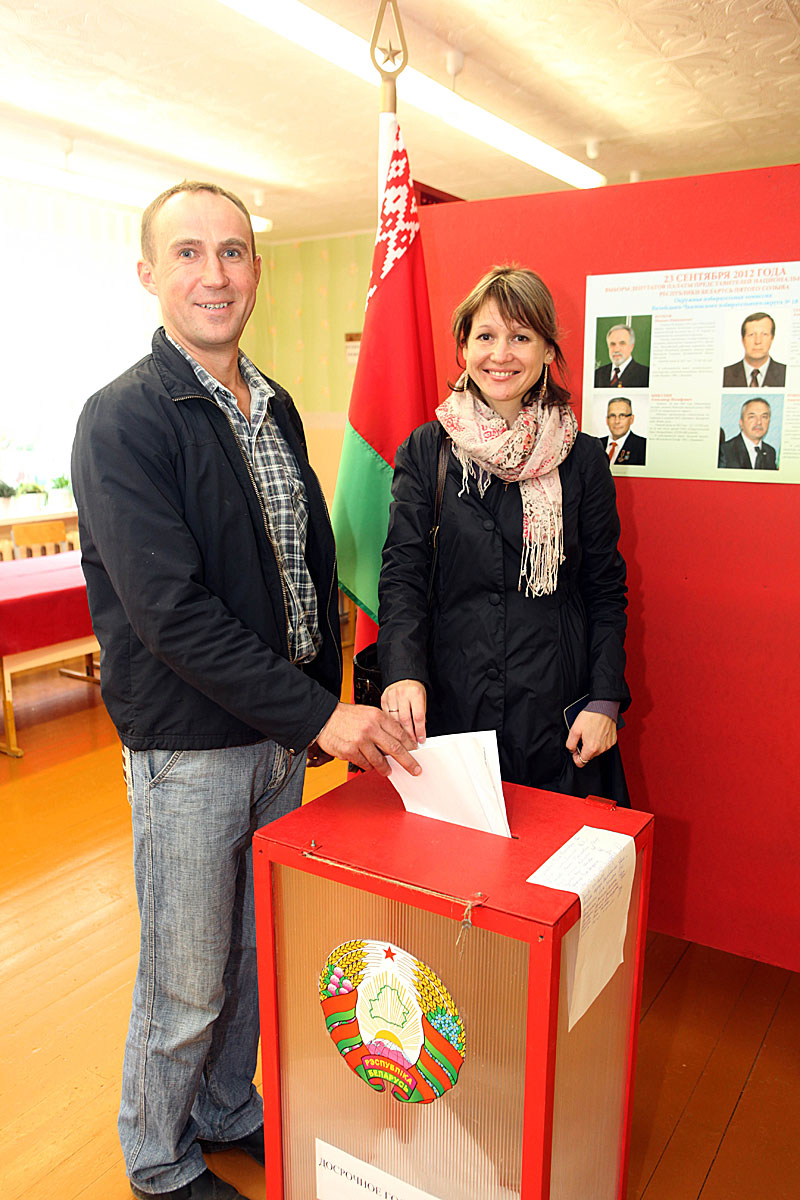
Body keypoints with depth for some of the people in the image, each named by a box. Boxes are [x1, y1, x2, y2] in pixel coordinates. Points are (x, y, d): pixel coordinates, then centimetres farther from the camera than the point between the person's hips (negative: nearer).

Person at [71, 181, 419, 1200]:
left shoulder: (275, 408, 8)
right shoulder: (123, 419, -15)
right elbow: (171, 611, -22)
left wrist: (325, 705, 8)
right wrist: (318, 714, -21)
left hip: (284, 731, 7)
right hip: (188, 746, -6)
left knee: (256, 951, 22)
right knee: (186, 982, 11)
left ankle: (231, 1113, 47)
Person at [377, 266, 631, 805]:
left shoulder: (583, 458, 2)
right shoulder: (425, 451, 2)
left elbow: (606, 591, 5)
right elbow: (402, 572, -4)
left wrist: (604, 700, -4)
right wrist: (403, 672, -21)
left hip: (556, 707, 1)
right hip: (449, 705, 0)